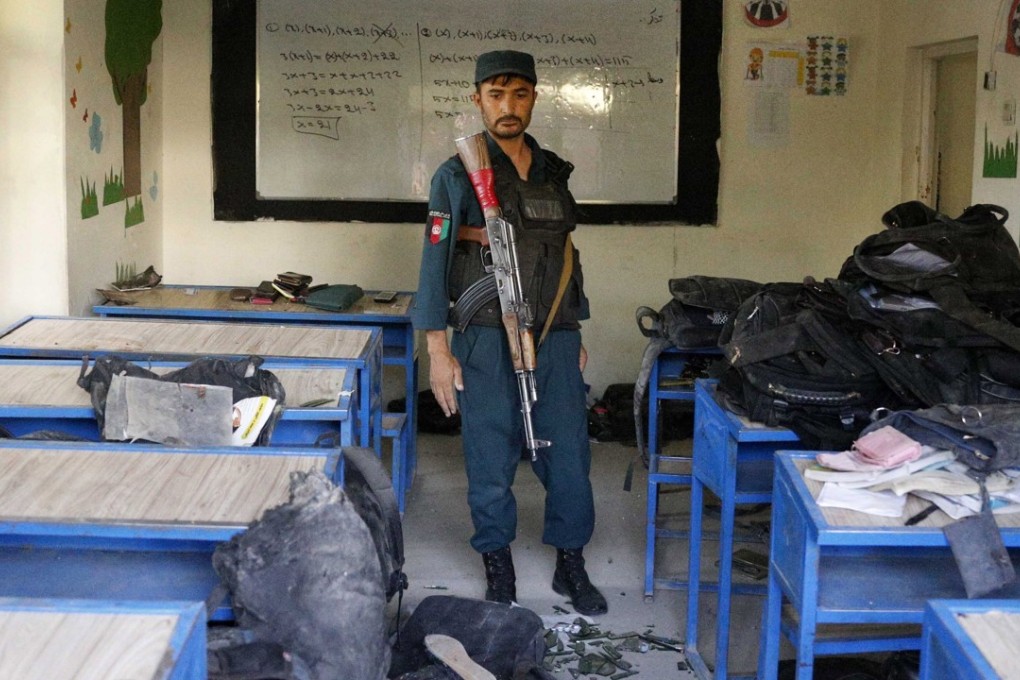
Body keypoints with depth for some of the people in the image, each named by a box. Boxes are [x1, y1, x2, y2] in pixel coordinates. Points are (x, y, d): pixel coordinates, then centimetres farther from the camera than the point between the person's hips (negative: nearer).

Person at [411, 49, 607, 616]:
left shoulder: (554, 173, 12)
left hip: (555, 337, 4)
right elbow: (435, 263, -4)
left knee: (569, 453, 5)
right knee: (492, 459, 3)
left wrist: (575, 334, 17)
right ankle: (498, 568, 19)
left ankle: (571, 565, 21)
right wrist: (438, 350, -10)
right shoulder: (457, 176, -2)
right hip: (487, 340, -4)